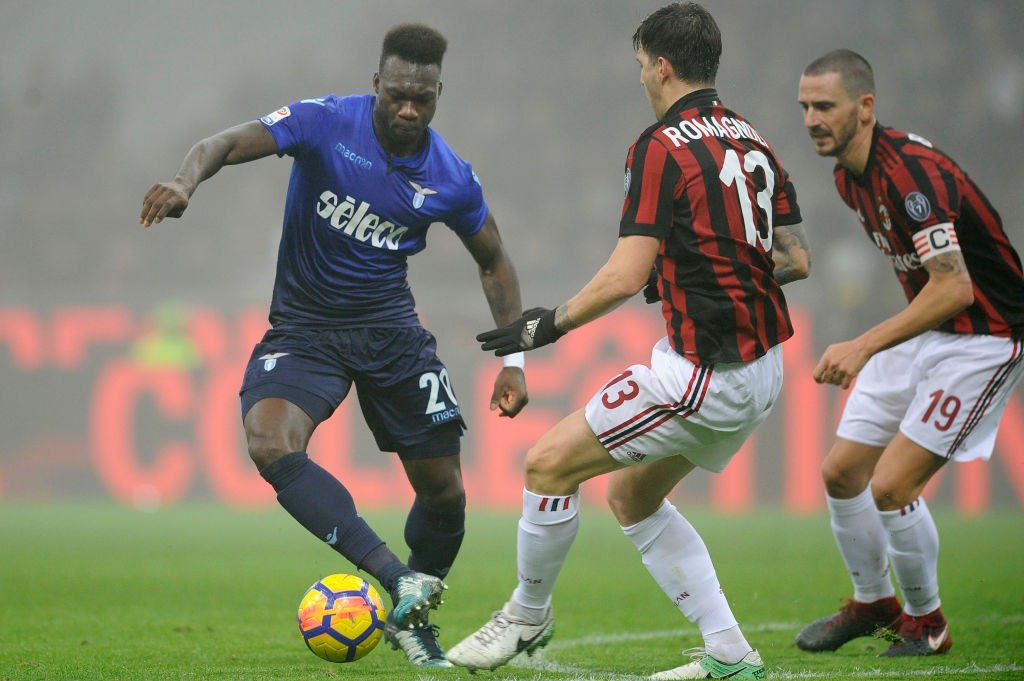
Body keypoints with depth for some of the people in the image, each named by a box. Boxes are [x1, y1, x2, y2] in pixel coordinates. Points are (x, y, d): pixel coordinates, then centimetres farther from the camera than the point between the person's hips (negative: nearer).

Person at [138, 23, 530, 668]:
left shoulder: (452, 179, -5)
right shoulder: (325, 122, -13)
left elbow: (494, 260, 10)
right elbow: (229, 143, -23)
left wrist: (514, 359, 4)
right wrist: (186, 181, -46)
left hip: (390, 327, 2)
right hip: (303, 326, -2)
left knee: (443, 488, -1)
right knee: (271, 445, -30)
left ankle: (411, 619, 25)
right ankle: (397, 578, -39)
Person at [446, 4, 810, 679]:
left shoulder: (662, 146, -14)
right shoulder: (752, 140, 11)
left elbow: (626, 275, -19)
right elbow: (796, 259, 14)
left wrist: (551, 324, -5)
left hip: (705, 375, -9)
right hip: (762, 369, 9)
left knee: (549, 463, 0)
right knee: (632, 495, 21)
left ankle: (528, 613, 18)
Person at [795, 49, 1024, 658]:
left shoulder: (912, 171, -27)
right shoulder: (850, 177, 3)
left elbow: (955, 288, -33)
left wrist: (865, 346, -36)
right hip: (925, 329, 9)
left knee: (891, 486, -14)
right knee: (841, 472, 7)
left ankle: (927, 623, 8)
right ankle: (873, 602, 29)